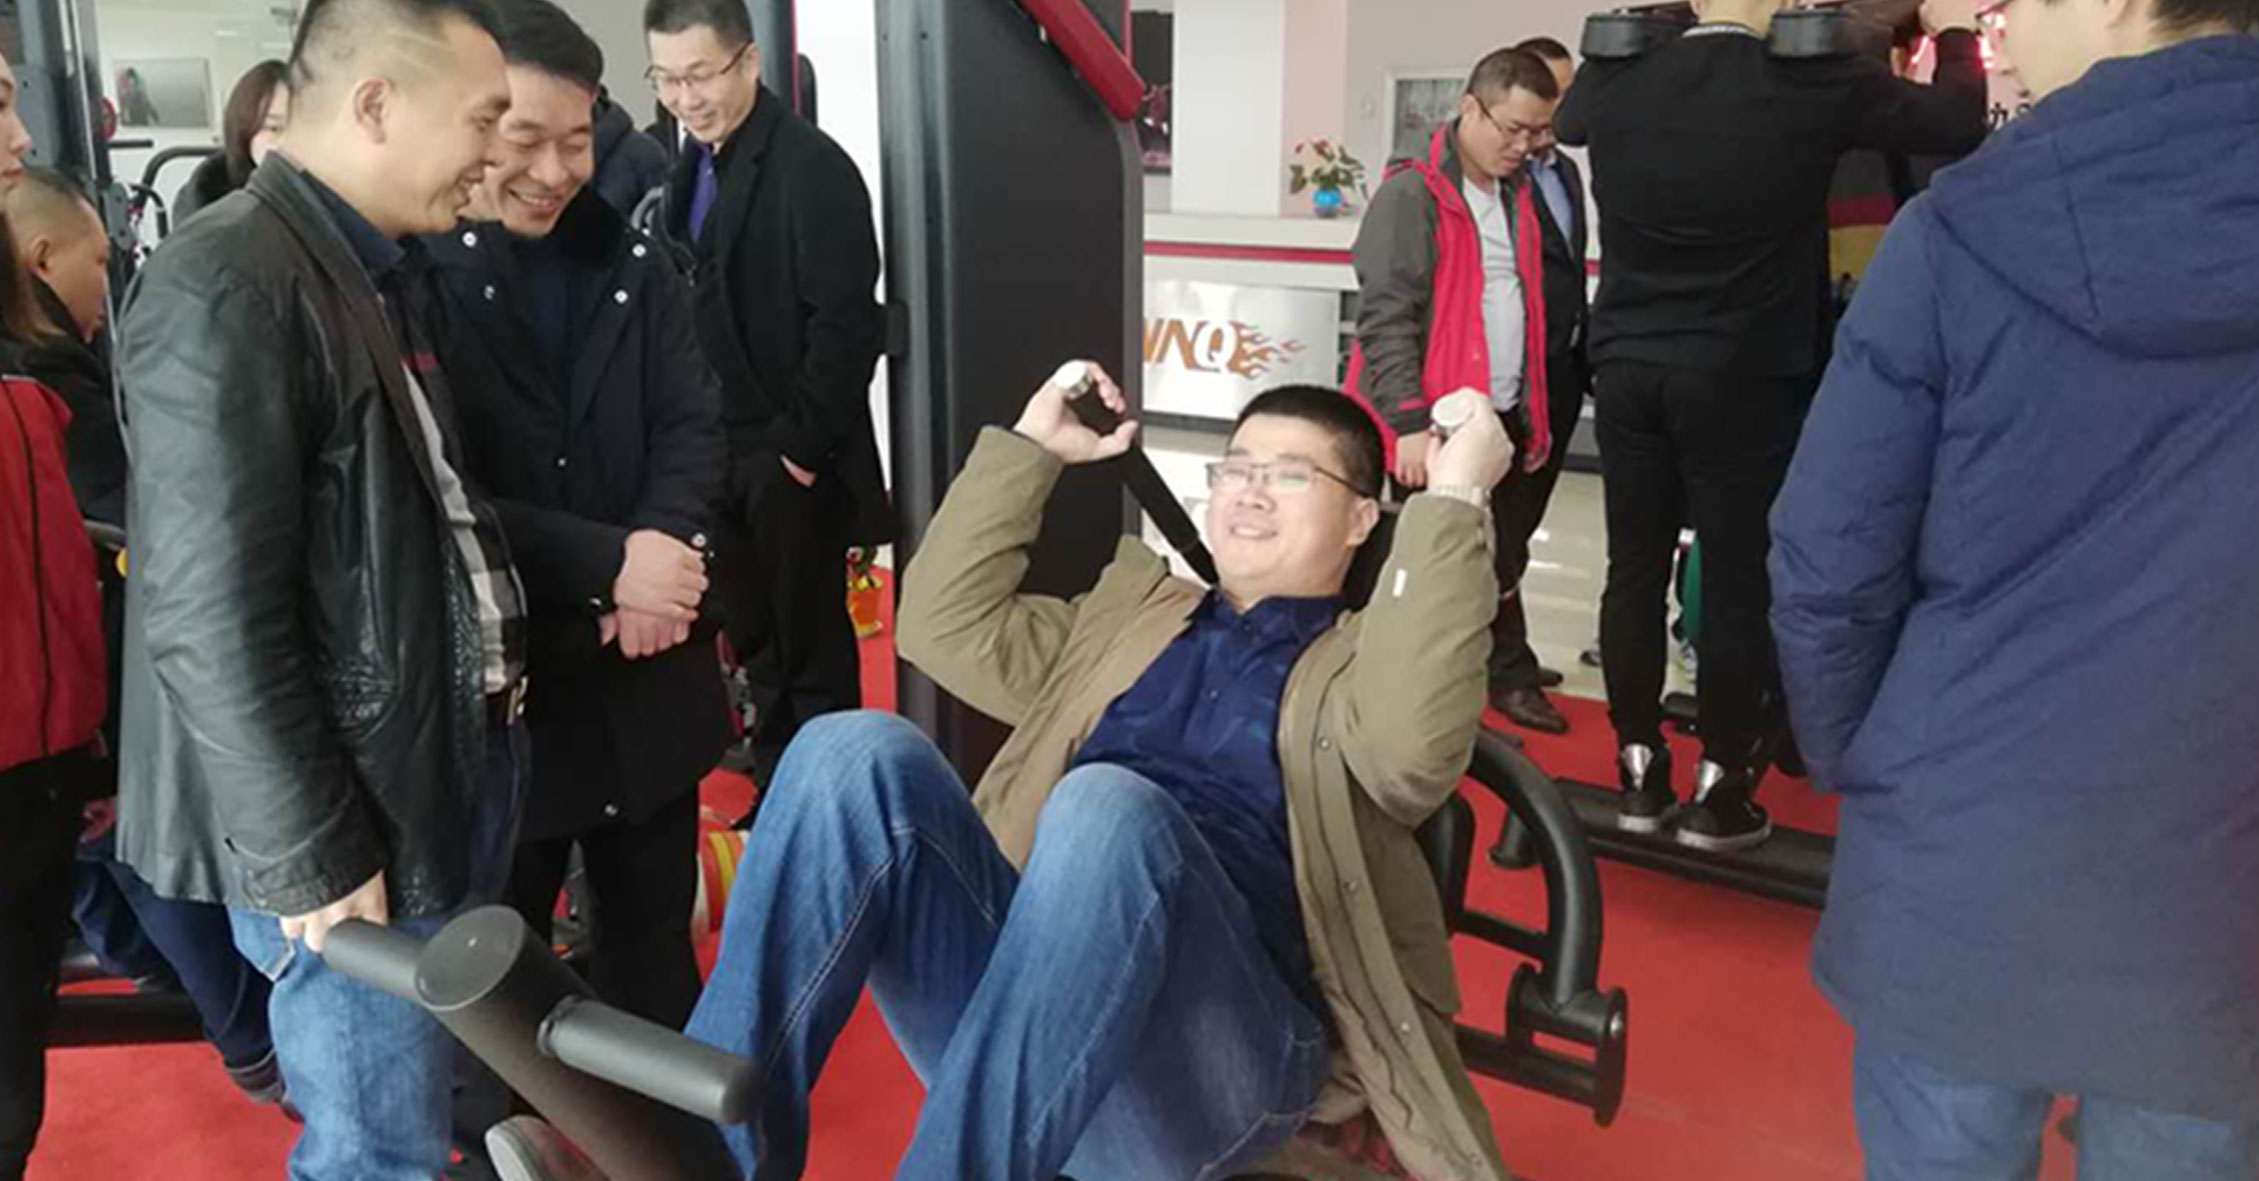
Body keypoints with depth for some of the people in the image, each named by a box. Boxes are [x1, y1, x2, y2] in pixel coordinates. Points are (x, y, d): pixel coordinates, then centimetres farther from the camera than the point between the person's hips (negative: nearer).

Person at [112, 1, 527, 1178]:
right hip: (346, 823, -9)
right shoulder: (225, 290, -19)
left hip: (443, 775, 9)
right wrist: (314, 859, -19)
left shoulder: (381, 273, 11)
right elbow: (213, 624, -22)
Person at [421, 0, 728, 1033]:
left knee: (656, 930, 22)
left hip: (648, 673, 5)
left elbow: (691, 424, 2)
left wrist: (658, 550, -16)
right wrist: (608, 562, -21)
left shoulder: (629, 263, 4)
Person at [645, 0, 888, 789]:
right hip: (722, 453, 8)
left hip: (790, 463, -8)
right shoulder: (692, 165, 10)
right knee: (758, 648, 19)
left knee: (812, 651, 5)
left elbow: (846, 325, -19)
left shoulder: (812, 167, -15)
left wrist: (799, 444, -17)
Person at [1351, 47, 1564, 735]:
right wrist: (1411, 422, -22)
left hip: (1505, 419, 7)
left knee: (1500, 560, 14)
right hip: (1436, 424, -7)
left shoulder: (1520, 197, 13)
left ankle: (1508, 679, 26)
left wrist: (1534, 411, 16)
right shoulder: (1411, 197, -11)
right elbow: (1385, 319, -17)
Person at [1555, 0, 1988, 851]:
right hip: (1744, 376, -4)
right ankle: (1718, 794, 10)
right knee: (1739, 581, 4)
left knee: (1635, 568, 9)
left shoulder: (1617, 85, 1)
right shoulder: (1811, 82, -10)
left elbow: (1567, 121, 25)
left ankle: (1640, 776, 17)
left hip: (1627, 366, 4)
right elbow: (1960, 123, 1)